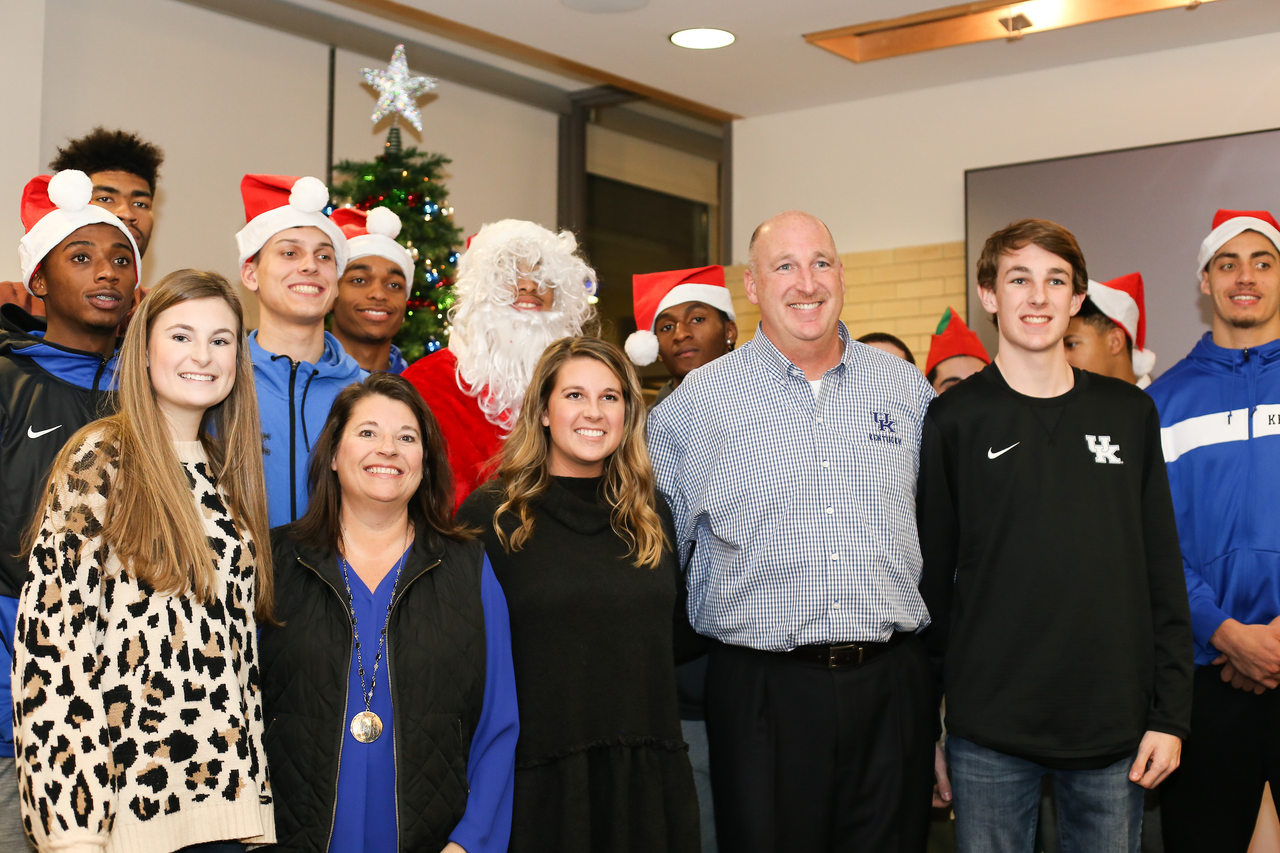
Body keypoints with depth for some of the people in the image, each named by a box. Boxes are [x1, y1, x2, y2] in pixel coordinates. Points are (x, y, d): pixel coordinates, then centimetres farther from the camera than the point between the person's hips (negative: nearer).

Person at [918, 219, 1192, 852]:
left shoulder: (1129, 414, 7)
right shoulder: (953, 419, -1)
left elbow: (1163, 573, 7)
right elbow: (931, 573, 1)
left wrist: (1170, 714, 2)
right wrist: (935, 698, 0)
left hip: (1116, 728, 2)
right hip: (989, 731, -2)